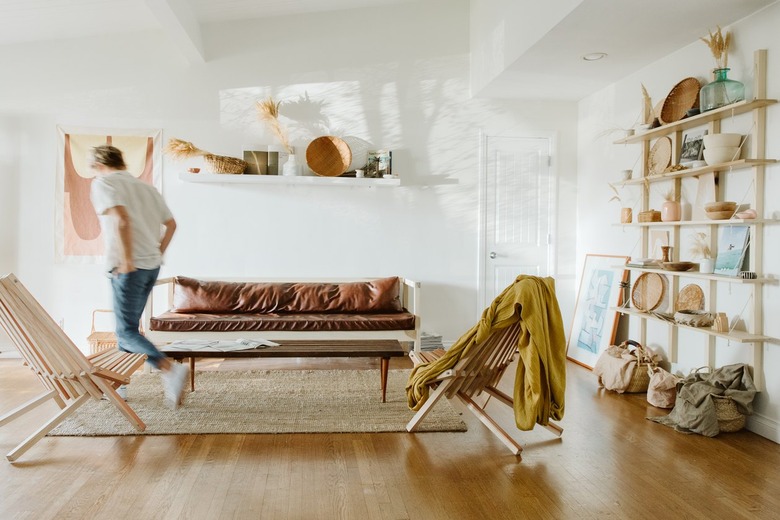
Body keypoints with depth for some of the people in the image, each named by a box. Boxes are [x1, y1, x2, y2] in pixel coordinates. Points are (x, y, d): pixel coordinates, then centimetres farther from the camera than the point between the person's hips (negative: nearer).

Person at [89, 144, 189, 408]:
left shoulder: (102, 183, -4)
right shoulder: (145, 187, 17)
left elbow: (121, 219, -22)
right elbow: (171, 224, 18)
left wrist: (126, 260, -18)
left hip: (129, 268, -7)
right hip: (152, 265, 8)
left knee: (127, 332, -5)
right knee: (128, 326, 16)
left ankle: (171, 370, -24)